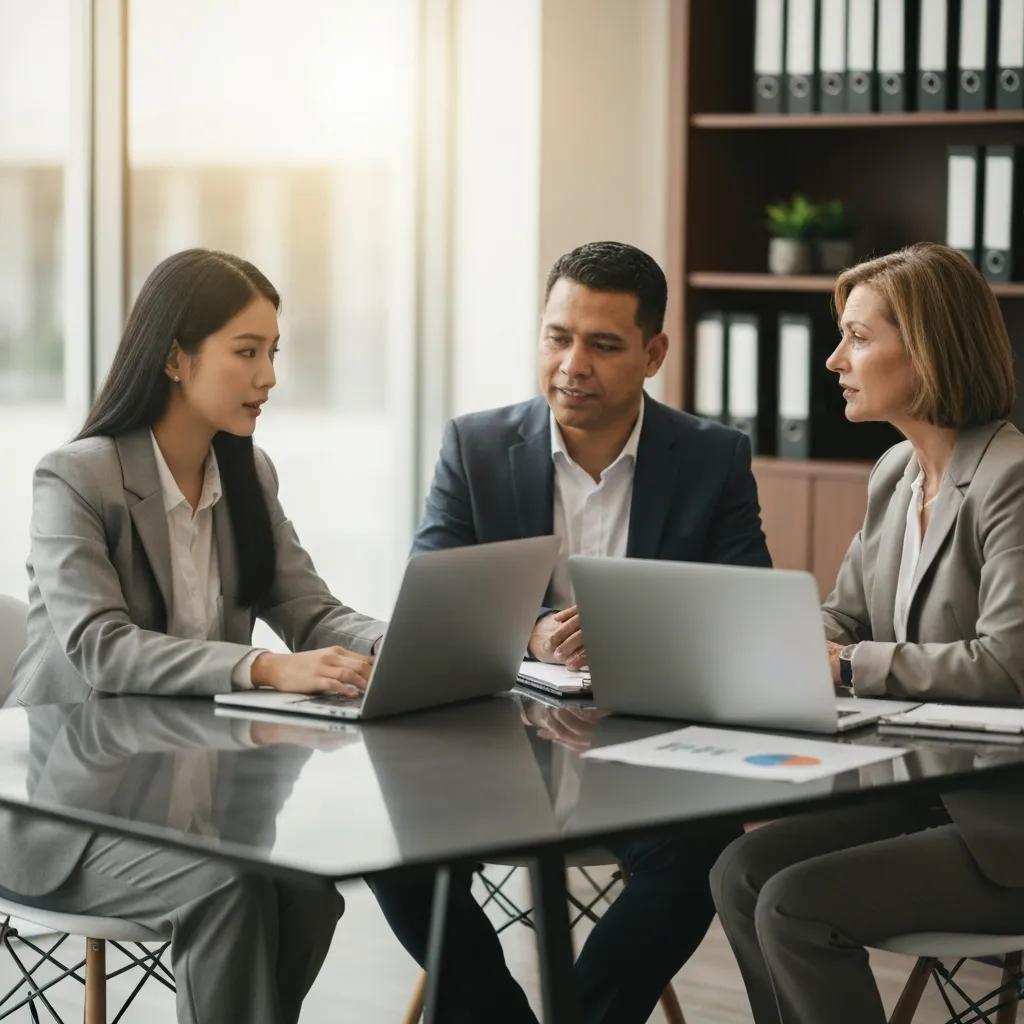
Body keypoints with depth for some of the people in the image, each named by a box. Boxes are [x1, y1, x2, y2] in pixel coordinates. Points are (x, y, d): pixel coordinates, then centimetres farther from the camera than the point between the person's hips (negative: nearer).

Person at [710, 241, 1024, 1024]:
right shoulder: (895, 475, 9)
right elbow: (845, 617, 14)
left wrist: (849, 664, -20)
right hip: (922, 794, 9)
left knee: (797, 906, -17)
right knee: (743, 872, -3)